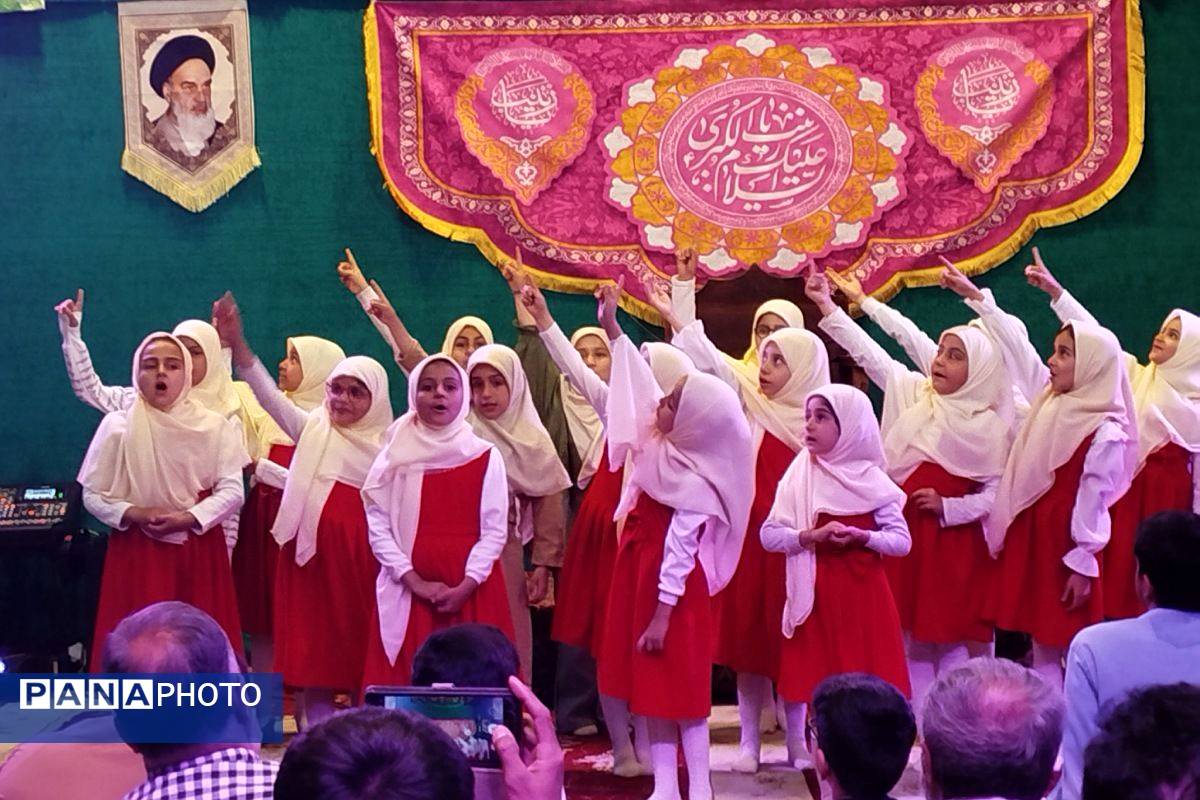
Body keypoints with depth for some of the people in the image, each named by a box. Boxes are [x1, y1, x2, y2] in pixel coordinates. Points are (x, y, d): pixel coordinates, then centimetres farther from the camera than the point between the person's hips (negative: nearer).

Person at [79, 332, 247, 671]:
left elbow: (232, 490, -4)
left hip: (199, 549, 1)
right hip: (136, 550, 0)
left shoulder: (213, 426, -1)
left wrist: (186, 519, -17)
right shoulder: (117, 425, -2)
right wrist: (136, 515, -15)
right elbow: (93, 494, 1)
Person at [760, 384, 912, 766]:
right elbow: (769, 534, -2)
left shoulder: (871, 479, 1)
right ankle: (797, 750, 13)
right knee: (805, 674, 2)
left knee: (865, 674, 1)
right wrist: (811, 536, -18)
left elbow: (902, 540, 1)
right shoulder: (799, 477, 3)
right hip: (812, 593, 1)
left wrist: (862, 536, -16)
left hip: (862, 591, 0)